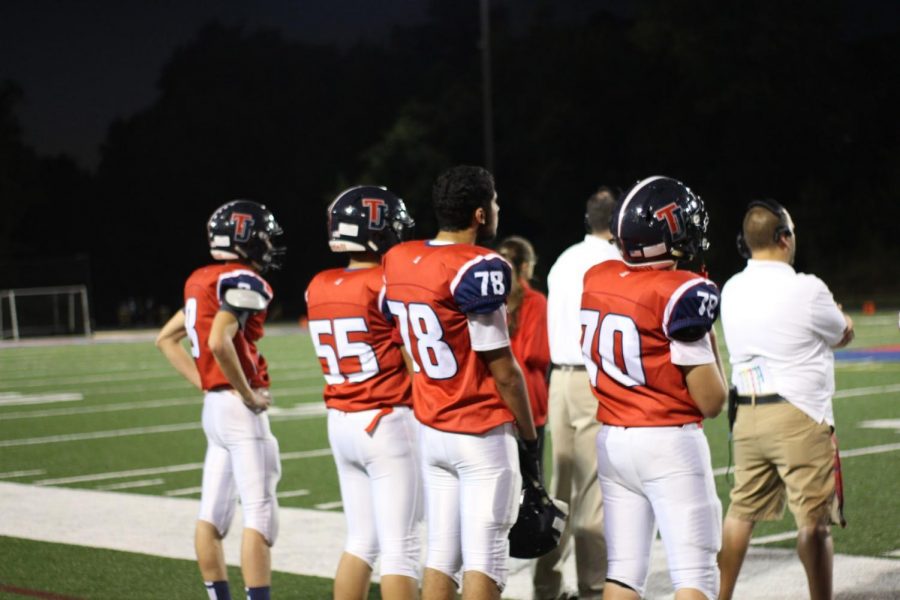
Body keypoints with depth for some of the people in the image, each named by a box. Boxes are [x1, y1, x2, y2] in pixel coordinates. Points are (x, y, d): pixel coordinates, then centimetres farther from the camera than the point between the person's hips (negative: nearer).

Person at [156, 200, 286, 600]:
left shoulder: (201, 281, 12)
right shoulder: (244, 282, -14)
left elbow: (166, 339, 20)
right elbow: (219, 342, -27)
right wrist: (248, 394, -16)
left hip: (214, 404, 9)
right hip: (241, 411, -9)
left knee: (212, 515, 11)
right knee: (260, 516, -7)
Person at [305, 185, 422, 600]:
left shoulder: (318, 288, 6)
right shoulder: (389, 286, -14)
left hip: (341, 423, 7)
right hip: (388, 424, -7)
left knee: (361, 540, 15)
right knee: (400, 547, -2)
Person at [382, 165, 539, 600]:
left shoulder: (398, 262, 4)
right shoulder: (478, 270, -18)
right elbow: (503, 372, -13)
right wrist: (530, 437, -3)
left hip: (431, 430, 7)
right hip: (482, 435, -7)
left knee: (441, 552, 12)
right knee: (484, 557, 0)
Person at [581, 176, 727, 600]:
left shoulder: (596, 280, 4)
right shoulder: (683, 294, -15)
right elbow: (710, 401, -10)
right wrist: (709, 339, 3)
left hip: (612, 440, 7)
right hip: (669, 443, -7)